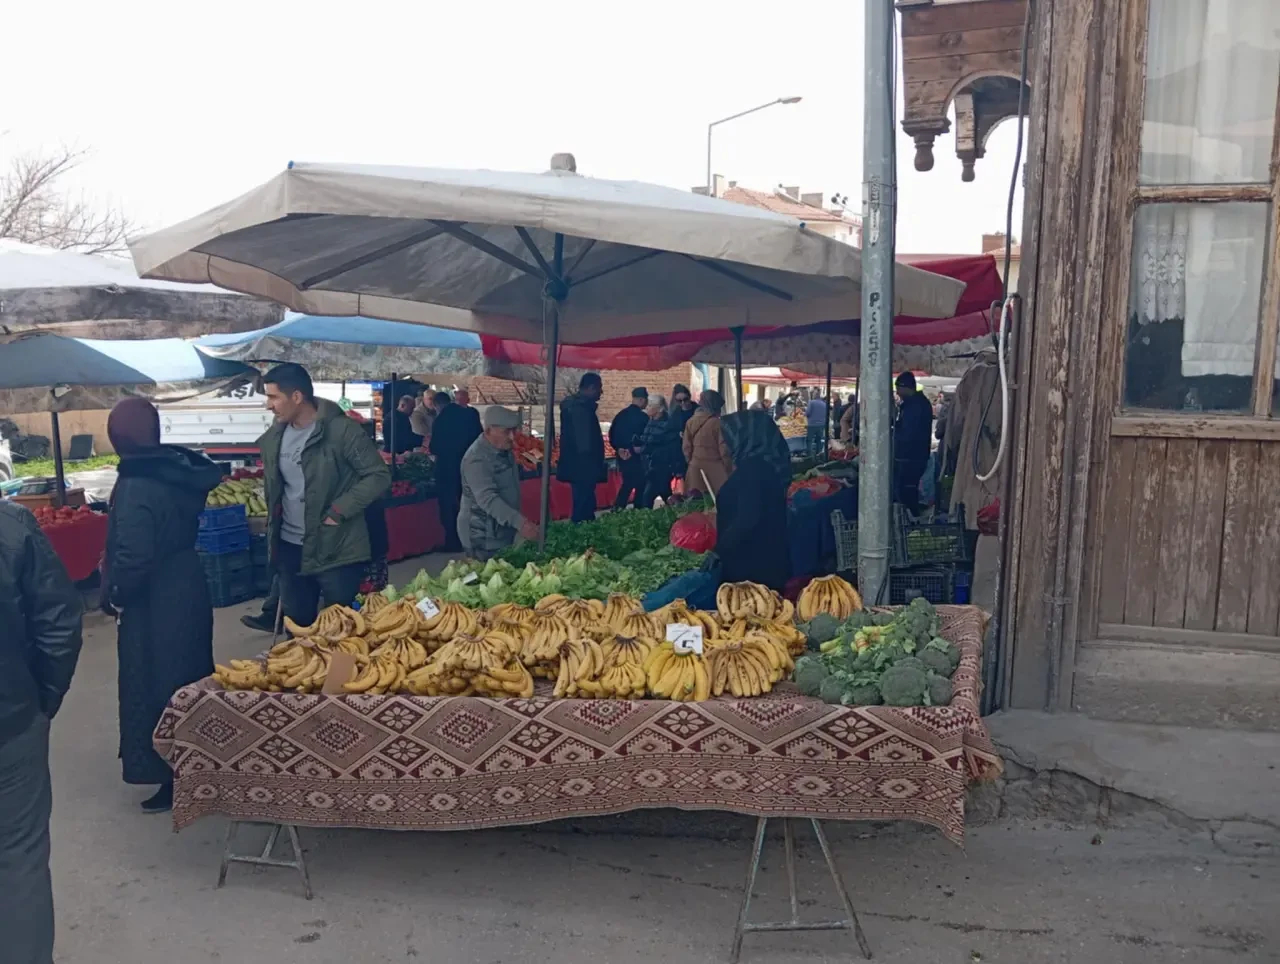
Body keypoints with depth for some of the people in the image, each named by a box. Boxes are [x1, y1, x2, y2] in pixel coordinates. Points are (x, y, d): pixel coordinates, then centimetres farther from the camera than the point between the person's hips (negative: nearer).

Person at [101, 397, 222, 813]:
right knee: (189, 680, 20)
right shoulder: (178, 470, 1)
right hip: (187, 589, 9)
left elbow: (133, 557, -27)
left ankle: (174, 778, 15)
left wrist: (112, 594, -9)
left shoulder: (135, 487, -23)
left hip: (155, 603, -8)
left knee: (155, 685, 5)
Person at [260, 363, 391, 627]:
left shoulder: (341, 430, -14)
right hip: (290, 548, 6)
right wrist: (273, 531, 13)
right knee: (297, 625, 16)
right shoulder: (274, 437, 7)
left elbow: (379, 476, -14)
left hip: (337, 550, -6)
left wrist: (339, 511, -19)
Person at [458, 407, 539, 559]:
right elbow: (488, 499, -35)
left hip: (504, 531, 9)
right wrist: (519, 522, -45)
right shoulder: (477, 458, -24)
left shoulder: (504, 450, 6)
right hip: (483, 537, -9)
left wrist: (518, 522, 17)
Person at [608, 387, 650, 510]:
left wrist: (618, 448, 4)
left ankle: (616, 510, 15)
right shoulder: (643, 417, -13)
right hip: (636, 456, -7)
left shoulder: (621, 414, 7)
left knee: (627, 484, 19)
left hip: (622, 455, 7)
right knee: (640, 485, 5)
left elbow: (612, 433, 6)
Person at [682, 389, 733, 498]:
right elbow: (724, 449, -7)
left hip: (696, 467, 5)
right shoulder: (717, 423, -10)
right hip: (715, 468, -5)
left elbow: (687, 447, 9)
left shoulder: (690, 422, 5)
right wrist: (729, 468, 5)